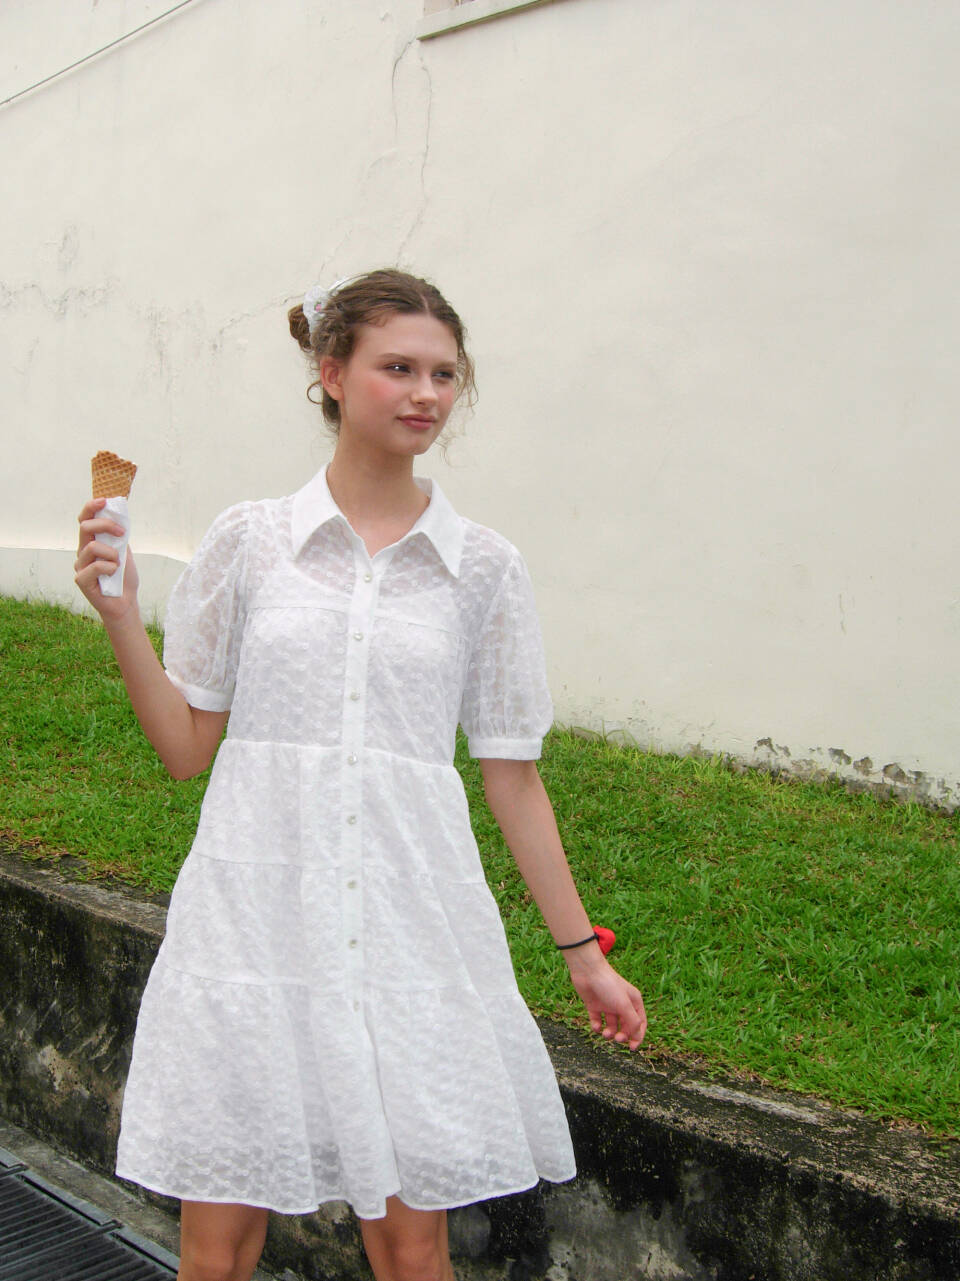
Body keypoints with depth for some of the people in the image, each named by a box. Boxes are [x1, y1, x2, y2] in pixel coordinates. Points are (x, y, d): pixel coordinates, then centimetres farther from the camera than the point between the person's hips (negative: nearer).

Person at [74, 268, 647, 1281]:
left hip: (411, 926, 1)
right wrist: (119, 616, -6)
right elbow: (187, 747, 6)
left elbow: (511, 776, 8)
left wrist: (582, 951, 10)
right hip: (256, 919, 0)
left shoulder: (482, 567, 3)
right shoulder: (248, 540, 2)